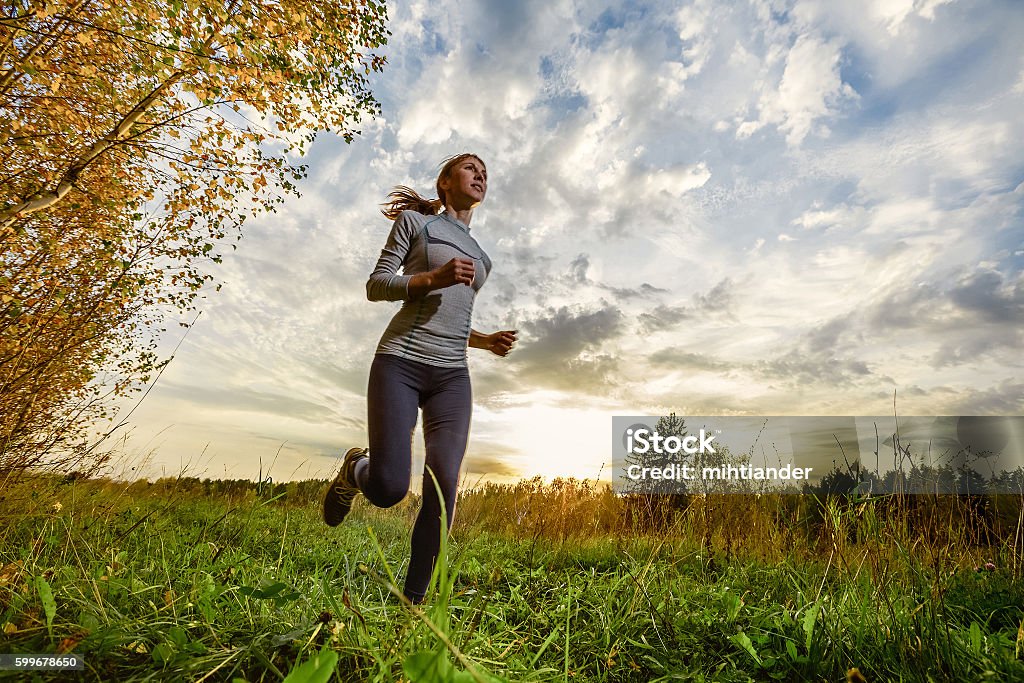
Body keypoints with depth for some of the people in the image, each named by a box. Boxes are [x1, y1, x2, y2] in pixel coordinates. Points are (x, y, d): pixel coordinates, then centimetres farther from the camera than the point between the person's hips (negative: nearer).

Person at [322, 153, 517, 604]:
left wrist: (489, 342, 8)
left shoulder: (482, 258, 24)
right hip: (400, 363, -4)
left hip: (452, 377, 5)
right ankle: (355, 469, 21)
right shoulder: (414, 221, 10)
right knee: (388, 489, -14)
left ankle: (413, 600, 5)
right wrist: (434, 277, -13)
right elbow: (375, 287, 3)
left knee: (443, 490, -9)